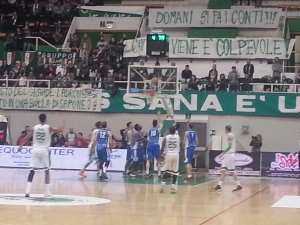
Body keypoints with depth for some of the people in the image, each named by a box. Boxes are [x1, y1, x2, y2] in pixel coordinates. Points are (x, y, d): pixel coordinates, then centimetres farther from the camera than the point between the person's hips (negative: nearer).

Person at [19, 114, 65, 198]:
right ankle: (47, 192, 4)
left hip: (35, 150, 2)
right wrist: (63, 123, 14)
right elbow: (60, 130, -5)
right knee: (47, 171, 7)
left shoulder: (35, 128, 3)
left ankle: (27, 191, -7)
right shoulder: (48, 128, -4)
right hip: (44, 150, -2)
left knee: (32, 171, 4)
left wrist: (21, 146, 19)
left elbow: (27, 137, 7)